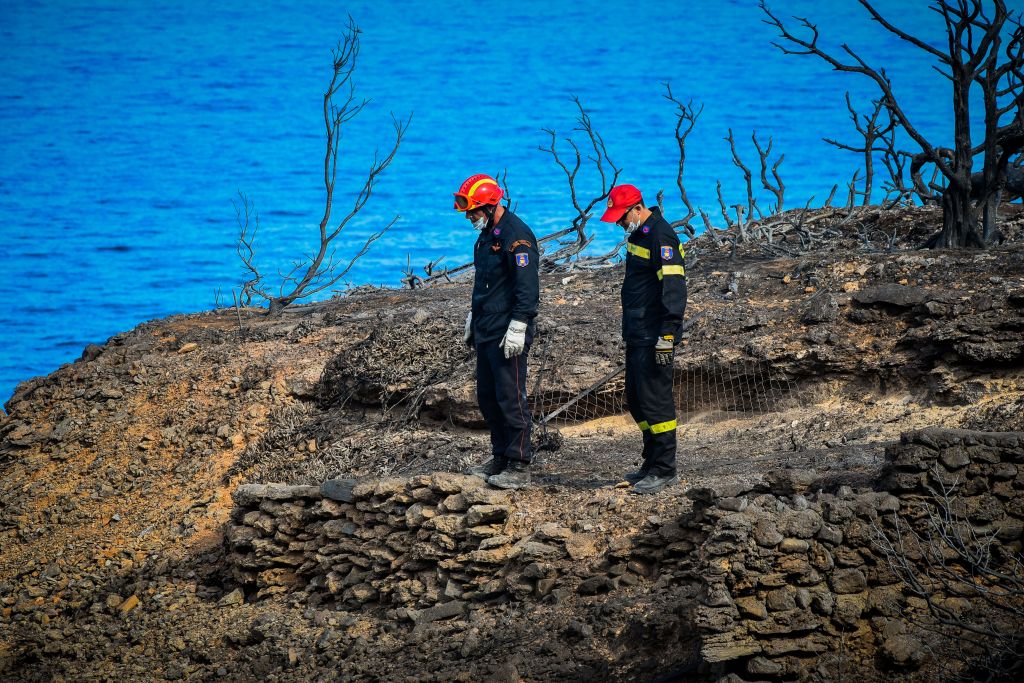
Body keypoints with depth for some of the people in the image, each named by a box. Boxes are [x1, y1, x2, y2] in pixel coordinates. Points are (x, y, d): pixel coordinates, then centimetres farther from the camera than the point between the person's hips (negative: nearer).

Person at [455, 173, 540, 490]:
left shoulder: (516, 235, -15)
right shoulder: (487, 234, 16)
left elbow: (527, 287, -20)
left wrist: (518, 327, -23)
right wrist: (473, 319, 28)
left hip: (507, 333, -10)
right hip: (485, 331, 10)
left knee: (510, 397, -8)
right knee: (487, 396, 13)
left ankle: (519, 467, -5)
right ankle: (500, 458, 22)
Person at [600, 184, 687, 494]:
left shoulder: (661, 236, -17)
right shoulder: (639, 233, 15)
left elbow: (673, 288, -22)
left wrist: (667, 336, -25)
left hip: (654, 337, -11)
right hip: (636, 335, 11)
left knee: (655, 401, -8)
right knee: (637, 400, 14)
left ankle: (664, 470, -4)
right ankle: (652, 464, 22)